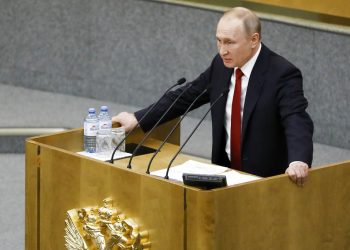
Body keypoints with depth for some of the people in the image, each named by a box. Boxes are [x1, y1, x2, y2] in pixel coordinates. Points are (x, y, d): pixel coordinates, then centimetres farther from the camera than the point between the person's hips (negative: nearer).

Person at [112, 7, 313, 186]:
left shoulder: (283, 74, -15)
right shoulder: (221, 64, 4)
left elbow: (297, 120, -28)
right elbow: (186, 96, 15)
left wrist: (299, 161, -47)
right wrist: (137, 119, 12)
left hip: (268, 180, -5)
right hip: (226, 171, 5)